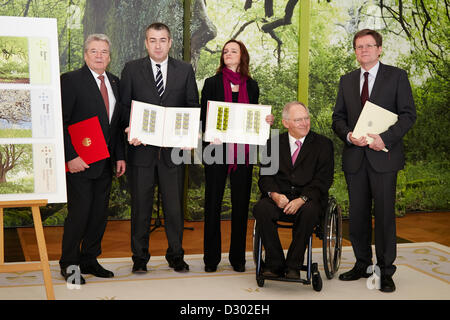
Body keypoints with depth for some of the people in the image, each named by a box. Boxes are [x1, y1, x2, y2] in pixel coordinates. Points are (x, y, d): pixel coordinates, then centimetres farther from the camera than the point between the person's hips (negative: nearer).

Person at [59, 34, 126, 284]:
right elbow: (60, 122, -11)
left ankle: (89, 260, 24)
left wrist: (120, 156, 9)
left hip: (106, 162, 6)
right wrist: (71, 156, -17)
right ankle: (69, 264, 14)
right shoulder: (71, 80, -7)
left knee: (100, 213, 10)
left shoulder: (115, 82, 12)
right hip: (80, 162, -6)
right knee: (79, 212, -3)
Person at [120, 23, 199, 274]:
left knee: (174, 204, 6)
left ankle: (176, 255, 22)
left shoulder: (185, 70, 8)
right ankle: (140, 257, 20)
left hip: (174, 148, 1)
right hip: (142, 147, 0)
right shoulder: (132, 69, 5)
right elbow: (124, 107, 5)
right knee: (141, 205, 7)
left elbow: (193, 106, 8)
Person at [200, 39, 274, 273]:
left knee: (241, 204, 5)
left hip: (243, 152, 2)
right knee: (213, 203, 2)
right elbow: (203, 117, 3)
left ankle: (238, 256, 16)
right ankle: (211, 257, 13)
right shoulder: (212, 83, 6)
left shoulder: (251, 85, 11)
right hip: (217, 149, -1)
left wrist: (266, 121, -5)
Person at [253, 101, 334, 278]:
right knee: (260, 208, -29)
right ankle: (275, 264, -17)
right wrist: (274, 194, -17)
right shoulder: (273, 143, 12)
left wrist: (302, 199, -19)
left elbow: (323, 180, -3)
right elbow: (265, 176, 5)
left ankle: (294, 266, -20)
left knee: (309, 211, -35)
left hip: (308, 199, -2)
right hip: (279, 198, 2)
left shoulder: (323, 144, 6)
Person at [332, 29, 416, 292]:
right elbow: (338, 118, 14)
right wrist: (349, 135, -8)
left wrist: (385, 138, -17)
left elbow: (408, 114, -3)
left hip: (383, 156, -4)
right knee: (357, 214, 8)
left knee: (385, 214, -1)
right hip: (355, 158, 4)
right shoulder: (347, 81, 15)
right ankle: (362, 264, 22)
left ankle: (386, 271, 9)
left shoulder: (397, 76, 3)